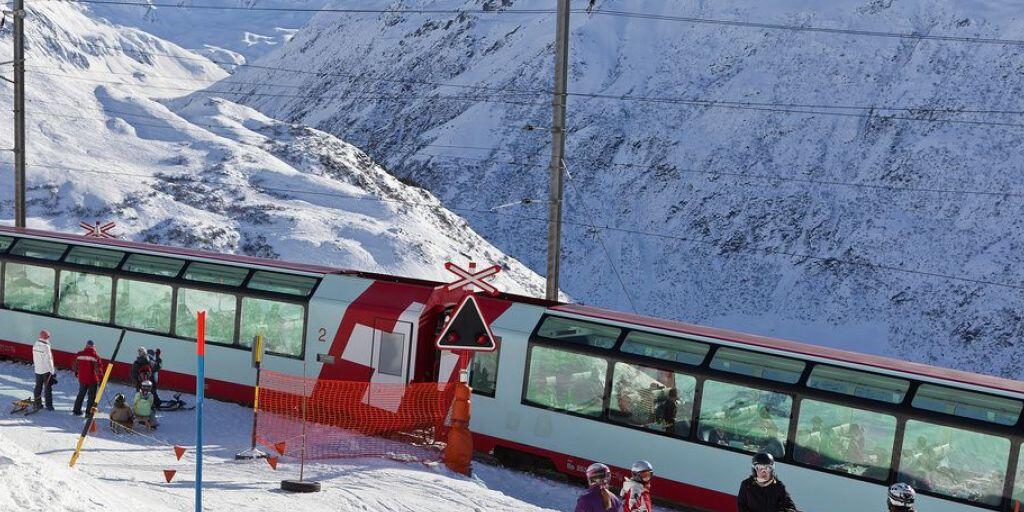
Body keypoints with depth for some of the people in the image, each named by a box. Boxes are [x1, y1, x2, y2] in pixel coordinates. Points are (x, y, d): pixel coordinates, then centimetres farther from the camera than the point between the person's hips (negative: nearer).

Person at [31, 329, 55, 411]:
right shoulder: (46, 347, -20)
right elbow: (48, 360, -19)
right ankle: (49, 405, 5)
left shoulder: (35, 345, 2)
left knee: (38, 387, 14)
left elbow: (34, 358, 12)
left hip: (37, 370, 7)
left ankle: (37, 404, 18)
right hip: (46, 370, -7)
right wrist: (52, 371, -12)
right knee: (48, 388, 2)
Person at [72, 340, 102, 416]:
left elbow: (75, 365, 9)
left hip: (82, 378, 4)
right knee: (91, 396, 7)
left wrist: (76, 372, 29)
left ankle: (76, 410, 25)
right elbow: (98, 369, -13)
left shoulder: (79, 354, -2)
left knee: (81, 395, 21)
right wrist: (100, 380, -6)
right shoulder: (95, 356, -12)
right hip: (92, 379, -4)